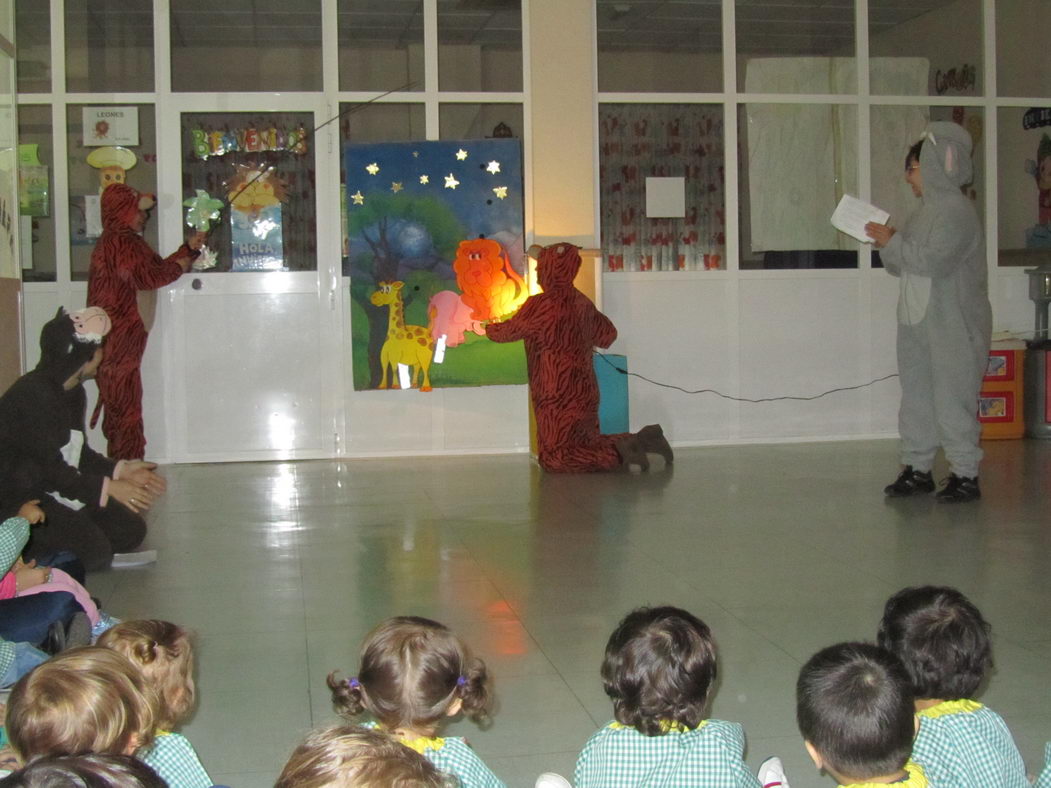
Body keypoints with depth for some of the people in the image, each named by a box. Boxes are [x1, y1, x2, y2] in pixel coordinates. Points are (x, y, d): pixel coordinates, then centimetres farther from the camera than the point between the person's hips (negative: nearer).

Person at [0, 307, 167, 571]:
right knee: (94, 552, -21)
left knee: (131, 531, 3)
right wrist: (107, 487, -22)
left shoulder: (73, 392, 8)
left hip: (58, 490, 10)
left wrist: (120, 470, 4)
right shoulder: (33, 394, -23)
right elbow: (49, 467, -23)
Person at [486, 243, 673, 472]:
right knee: (586, 444, 22)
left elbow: (510, 331, -3)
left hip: (558, 399, -8)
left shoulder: (540, 304, -16)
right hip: (585, 393, 8)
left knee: (553, 460, -3)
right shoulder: (582, 302, 6)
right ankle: (640, 440, 6)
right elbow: (608, 335, 18)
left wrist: (489, 329, 18)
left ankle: (616, 454, -16)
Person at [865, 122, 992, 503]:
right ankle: (918, 468, 20)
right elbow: (903, 266, 19)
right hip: (918, 322, 9)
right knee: (917, 396, 12)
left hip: (952, 327, -9)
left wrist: (892, 243, -16)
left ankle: (965, 475, 2)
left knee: (953, 398, -5)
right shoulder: (928, 210, 16)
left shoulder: (956, 210, -13)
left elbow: (933, 260, -25)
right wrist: (887, 245, 1)